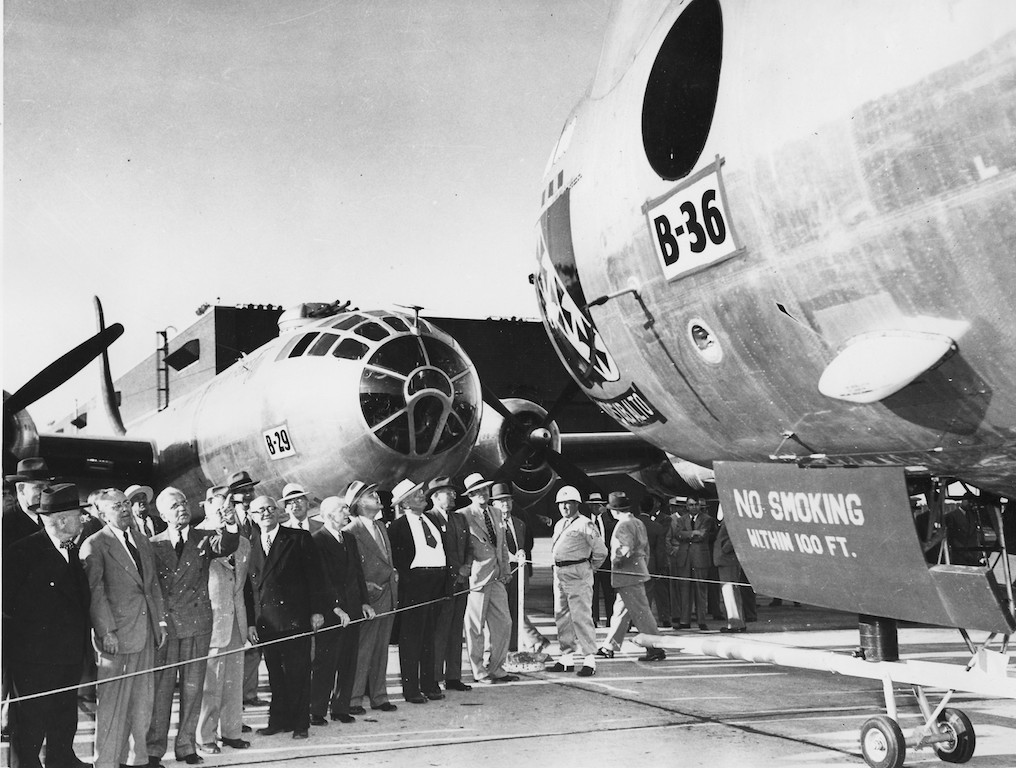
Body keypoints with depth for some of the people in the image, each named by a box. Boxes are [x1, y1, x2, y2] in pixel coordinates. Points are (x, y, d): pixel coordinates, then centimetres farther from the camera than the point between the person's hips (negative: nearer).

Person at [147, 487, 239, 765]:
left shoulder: (204, 538, 5)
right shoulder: (153, 545, 3)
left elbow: (227, 547, -16)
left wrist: (231, 525, -36)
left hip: (197, 623, 1)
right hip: (164, 623, -1)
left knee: (193, 687, 7)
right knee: (161, 686, 1)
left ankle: (186, 746, 17)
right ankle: (154, 748, 10)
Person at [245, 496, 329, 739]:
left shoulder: (299, 538, 1)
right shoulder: (250, 546, 12)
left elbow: (315, 576, -1)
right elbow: (249, 587, 11)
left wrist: (317, 610, -7)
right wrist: (251, 622, 5)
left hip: (295, 618, -3)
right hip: (266, 623, 3)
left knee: (298, 673, 1)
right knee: (275, 674, 8)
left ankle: (300, 723, 9)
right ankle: (279, 721, 19)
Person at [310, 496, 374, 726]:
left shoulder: (349, 538, 15)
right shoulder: (316, 540, -9)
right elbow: (322, 578, -13)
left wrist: (364, 601, 10)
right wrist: (336, 608, -17)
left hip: (352, 610, 7)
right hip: (330, 611, -7)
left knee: (348, 661, 8)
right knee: (325, 661, -2)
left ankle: (341, 707, 17)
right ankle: (317, 711, 7)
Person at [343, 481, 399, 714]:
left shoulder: (381, 527, 17)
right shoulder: (351, 531, -10)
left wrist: (394, 574, 10)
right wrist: (366, 586, -16)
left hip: (388, 596, 8)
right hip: (368, 597, -8)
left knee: (381, 649, 12)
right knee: (362, 650, -4)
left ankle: (379, 696, 19)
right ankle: (354, 699, 4)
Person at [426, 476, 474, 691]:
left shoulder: (460, 518, 18)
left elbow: (469, 547, 20)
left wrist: (467, 566, 2)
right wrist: (450, 572, -12)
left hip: (460, 581, 7)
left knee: (456, 631, 10)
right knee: (439, 631, -7)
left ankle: (453, 677, 16)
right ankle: (434, 679, -1)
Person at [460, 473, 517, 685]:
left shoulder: (495, 514, 15)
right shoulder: (464, 517, -8)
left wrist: (506, 568, 12)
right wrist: (466, 571, -11)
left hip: (497, 578, 7)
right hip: (477, 578, -7)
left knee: (504, 624, 6)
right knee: (476, 627, 0)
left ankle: (496, 668, 18)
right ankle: (479, 672, 12)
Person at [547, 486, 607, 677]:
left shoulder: (584, 525, -10)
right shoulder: (559, 525, 16)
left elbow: (601, 551, -9)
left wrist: (590, 567, 3)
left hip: (578, 575, -8)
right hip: (559, 573, 9)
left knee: (580, 616, -10)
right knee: (561, 616, 11)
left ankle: (589, 659, -6)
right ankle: (567, 657, 20)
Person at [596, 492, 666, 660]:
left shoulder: (624, 525, -16)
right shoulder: (638, 523, 14)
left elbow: (627, 549, -25)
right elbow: (645, 548, 18)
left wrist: (615, 559, -10)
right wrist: (644, 566, 23)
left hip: (627, 574, -10)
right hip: (638, 570, 10)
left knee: (640, 612, -6)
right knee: (621, 611, 14)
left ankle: (655, 649, -4)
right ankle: (609, 647, 21)